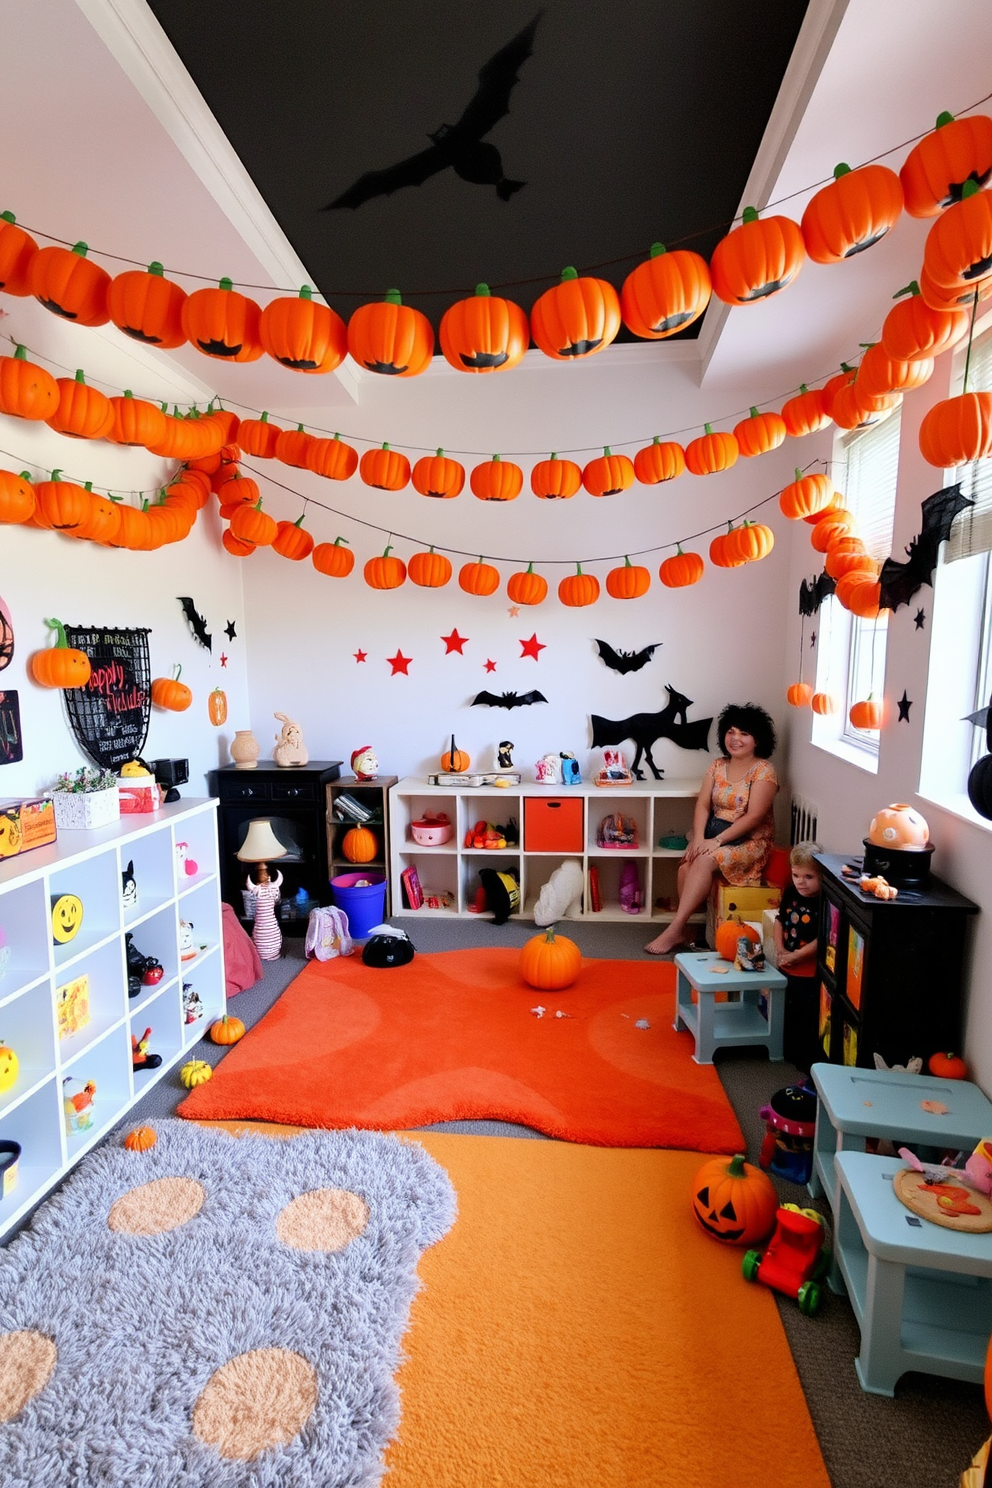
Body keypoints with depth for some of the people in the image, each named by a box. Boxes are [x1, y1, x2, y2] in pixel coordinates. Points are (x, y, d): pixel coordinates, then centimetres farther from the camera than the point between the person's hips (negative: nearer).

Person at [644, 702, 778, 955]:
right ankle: (683, 927, -15)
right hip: (714, 832, 5)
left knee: (704, 861, -31)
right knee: (686, 864, -25)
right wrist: (698, 839, -16)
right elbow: (703, 805, 2)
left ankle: (675, 929, -28)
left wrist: (716, 841, -24)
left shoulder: (763, 771, -10)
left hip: (750, 840, -5)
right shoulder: (717, 765, 7)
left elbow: (754, 816, -18)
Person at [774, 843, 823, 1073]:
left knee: (807, 1018, 3)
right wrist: (780, 949, -5)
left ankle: (807, 1059, 21)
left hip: (809, 973, -8)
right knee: (786, 1011, 23)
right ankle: (788, 1051, 43)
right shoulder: (791, 894, -1)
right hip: (786, 968, 8)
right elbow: (780, 922, 9)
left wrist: (795, 956, -19)